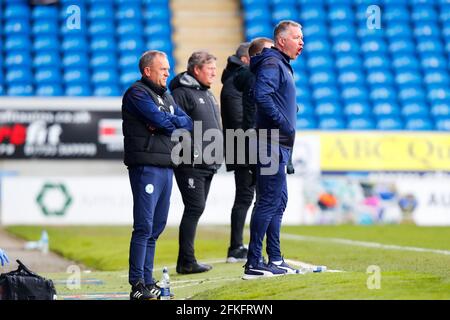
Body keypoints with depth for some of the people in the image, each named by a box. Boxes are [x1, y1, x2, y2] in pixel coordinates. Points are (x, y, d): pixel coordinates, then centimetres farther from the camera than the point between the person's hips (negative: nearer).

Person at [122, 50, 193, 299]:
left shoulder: (166, 96, 22)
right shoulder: (137, 93, -5)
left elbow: (188, 122, 12)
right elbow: (161, 120, -17)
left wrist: (168, 123, -5)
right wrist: (176, 122, 2)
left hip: (166, 166, 9)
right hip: (146, 165, -9)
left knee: (156, 226, 9)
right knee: (144, 226, -12)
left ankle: (148, 282, 14)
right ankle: (138, 285, -14)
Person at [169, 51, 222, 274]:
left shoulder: (207, 94, 21)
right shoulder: (182, 93, -9)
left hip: (208, 164, 9)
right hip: (190, 164, -9)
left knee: (196, 209, 9)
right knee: (195, 208, -12)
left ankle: (186, 261, 13)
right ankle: (187, 262, -10)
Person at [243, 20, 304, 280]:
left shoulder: (282, 65, 22)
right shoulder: (271, 63, -11)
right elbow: (262, 95, -26)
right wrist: (284, 124, -22)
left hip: (280, 146, 11)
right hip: (272, 143, -11)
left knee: (279, 201, 14)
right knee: (269, 202, -11)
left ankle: (275, 260, 20)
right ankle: (254, 263, -12)